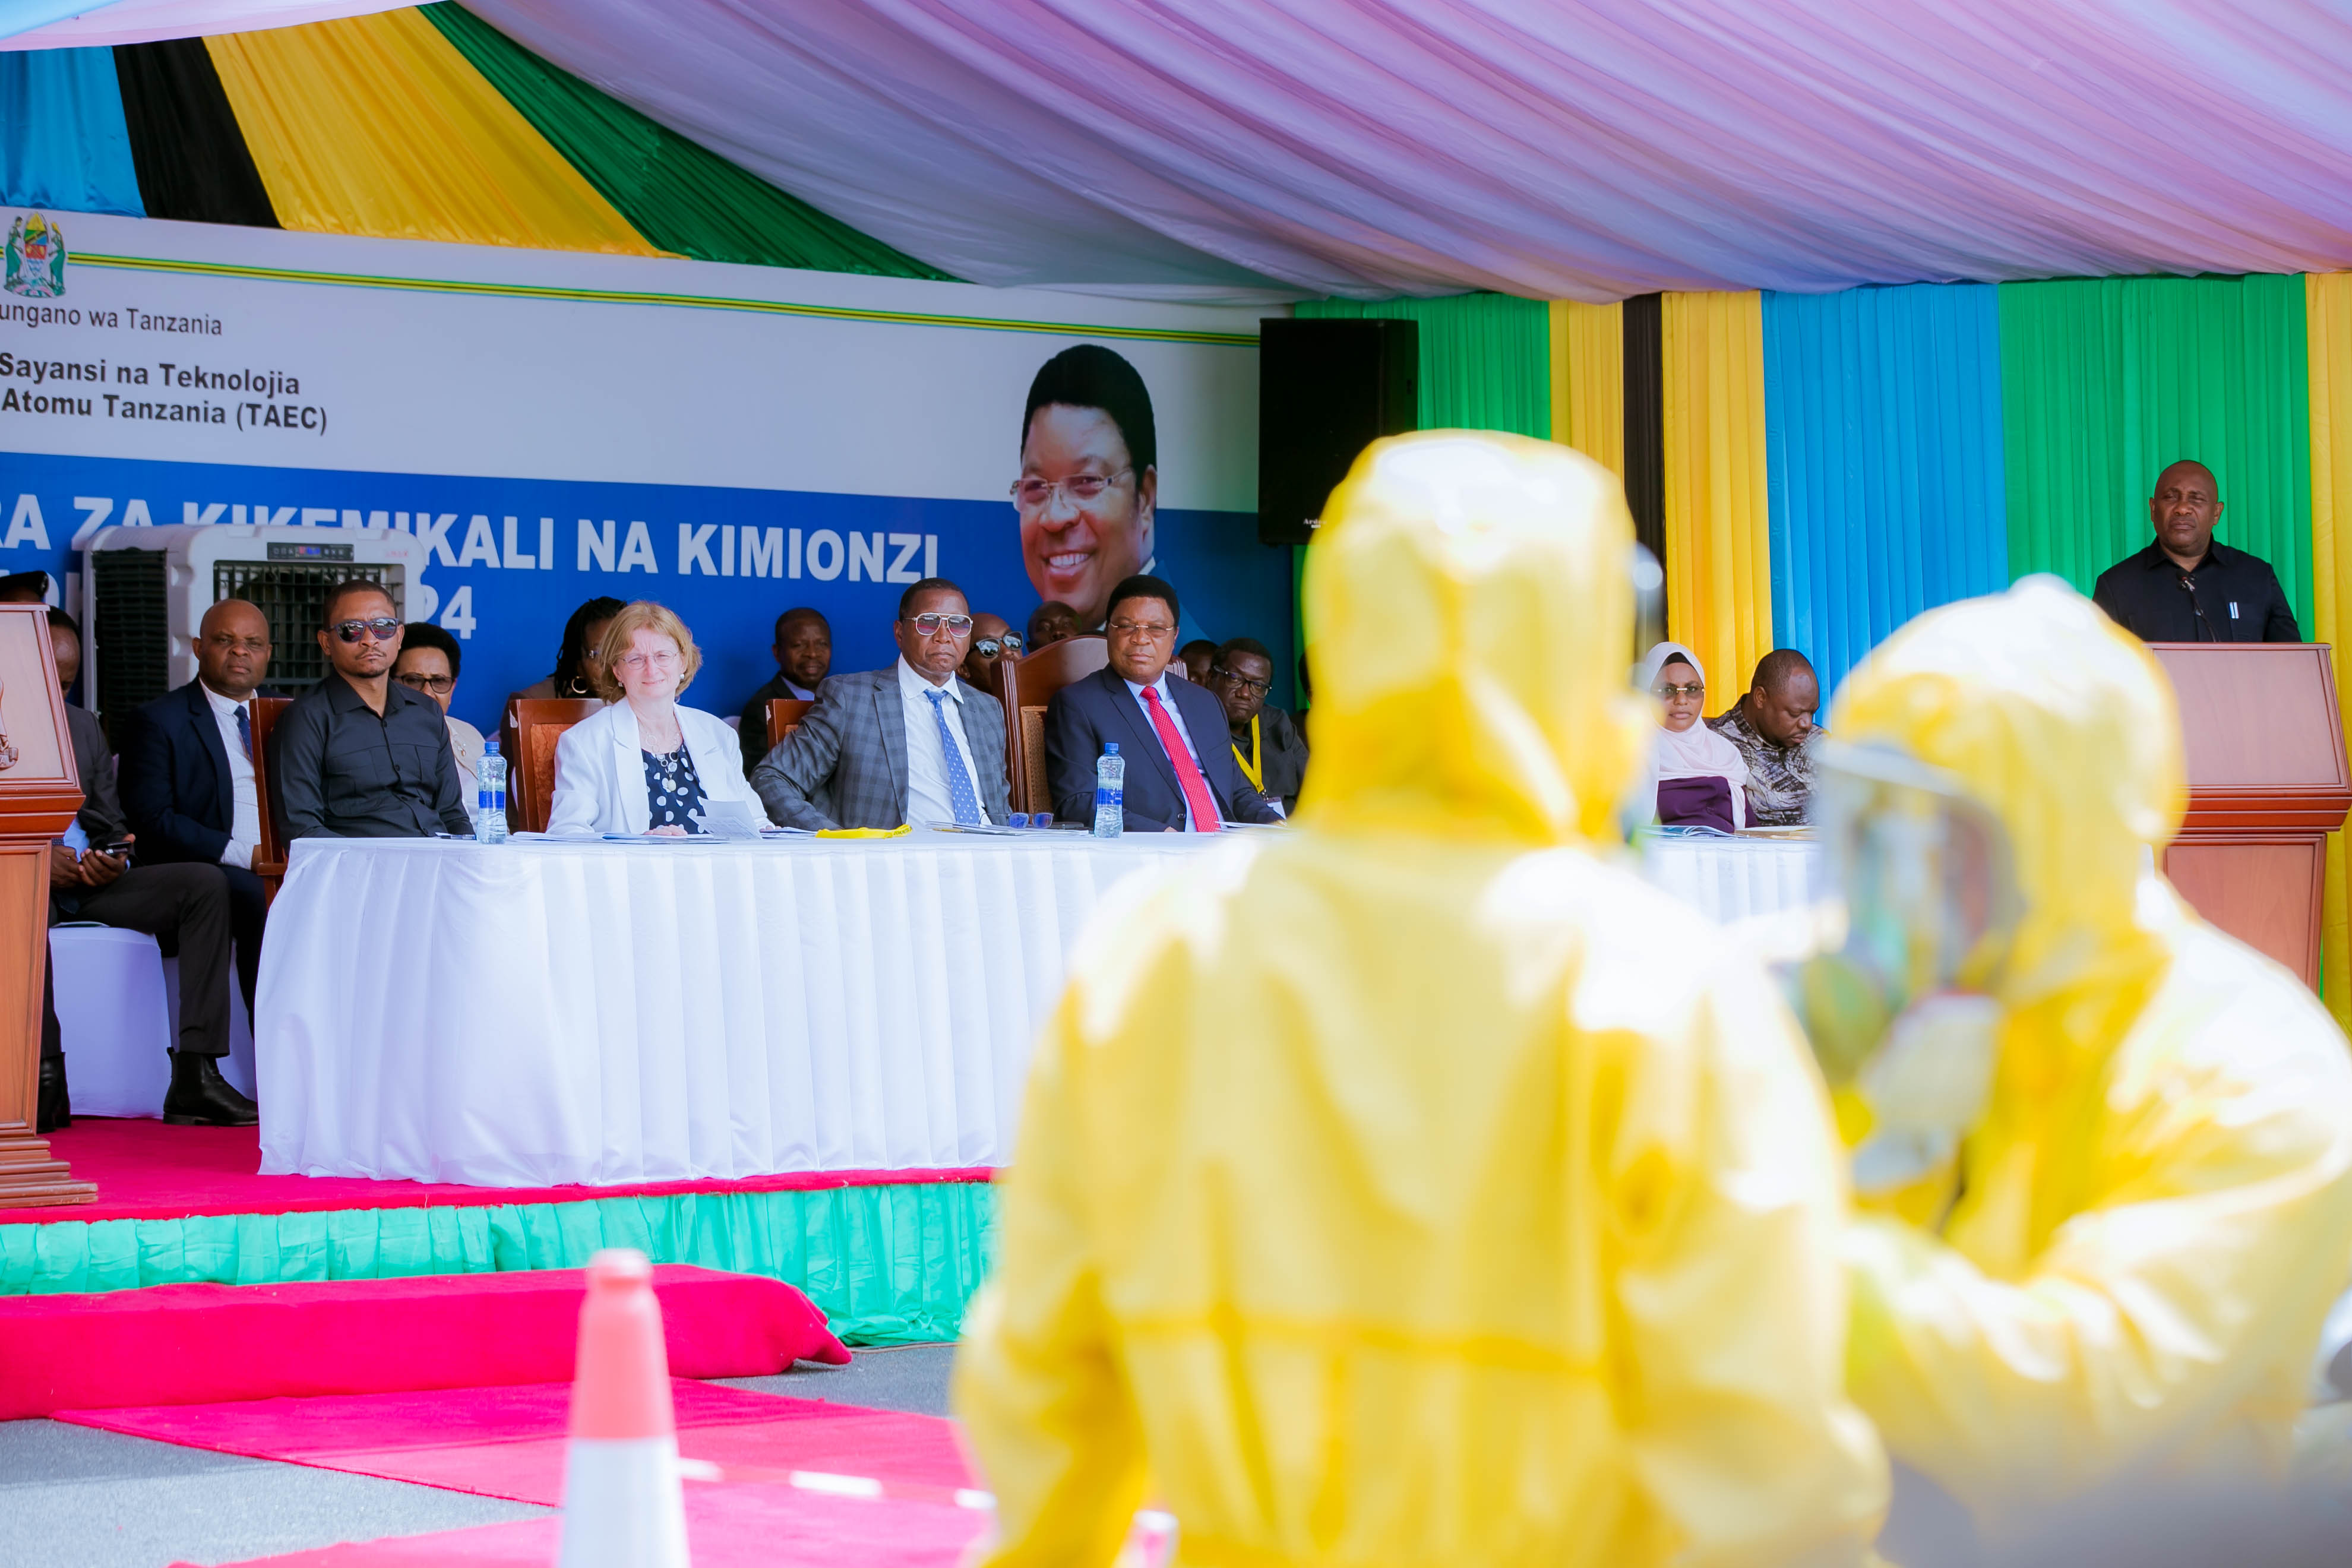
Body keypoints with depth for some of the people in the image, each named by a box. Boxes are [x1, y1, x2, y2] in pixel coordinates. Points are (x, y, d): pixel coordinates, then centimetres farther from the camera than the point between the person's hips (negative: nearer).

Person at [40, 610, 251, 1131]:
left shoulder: (85, 726, 22)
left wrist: (113, 860, -4)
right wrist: (37, 860, -20)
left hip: (87, 880, 6)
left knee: (205, 883, -14)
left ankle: (195, 1077, -24)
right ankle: (47, 1074, -39)